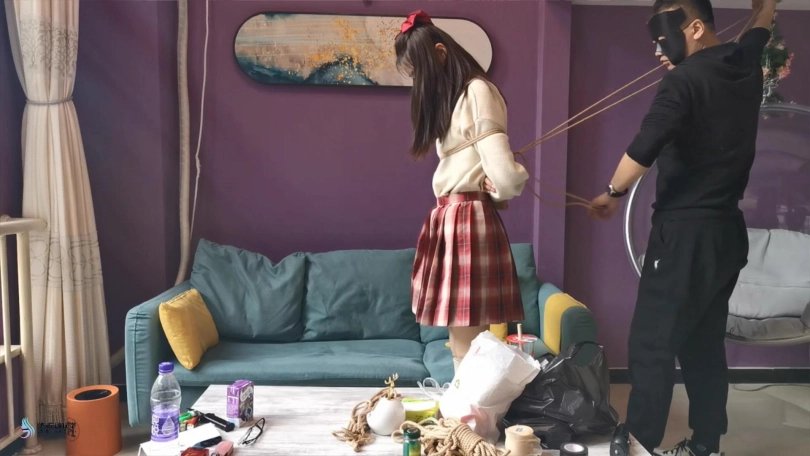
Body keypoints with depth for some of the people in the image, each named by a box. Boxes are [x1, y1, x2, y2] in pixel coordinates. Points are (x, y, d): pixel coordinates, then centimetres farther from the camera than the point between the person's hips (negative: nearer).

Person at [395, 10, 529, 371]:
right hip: (451, 219, 9)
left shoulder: (478, 91, -9)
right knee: (461, 340, 11)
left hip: (468, 221, -9)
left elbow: (504, 174, -20)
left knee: (466, 344, -5)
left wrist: (500, 192, 1)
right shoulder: (451, 96, 21)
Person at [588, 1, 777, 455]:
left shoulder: (685, 78, -14)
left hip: (687, 233, -8)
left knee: (652, 344, -5)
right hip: (727, 231, 8)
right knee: (705, 342, 14)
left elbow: (645, 147, -24)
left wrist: (612, 193, -12)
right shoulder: (745, 64, 9)